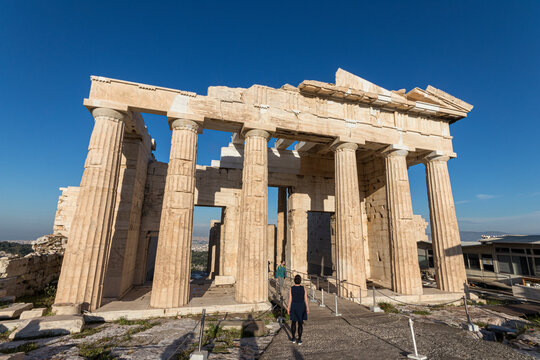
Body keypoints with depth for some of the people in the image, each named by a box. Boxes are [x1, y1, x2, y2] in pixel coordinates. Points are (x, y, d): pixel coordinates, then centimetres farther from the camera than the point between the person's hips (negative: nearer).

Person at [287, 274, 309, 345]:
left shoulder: (291, 288, -13)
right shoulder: (303, 288, -12)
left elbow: (290, 299, -9)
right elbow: (306, 299, -7)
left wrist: (288, 308, 2)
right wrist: (307, 308, 5)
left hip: (294, 307, 0)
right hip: (302, 307, 0)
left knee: (293, 322, 18)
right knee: (300, 323, 11)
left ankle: (293, 338, 24)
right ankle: (299, 340, 13)